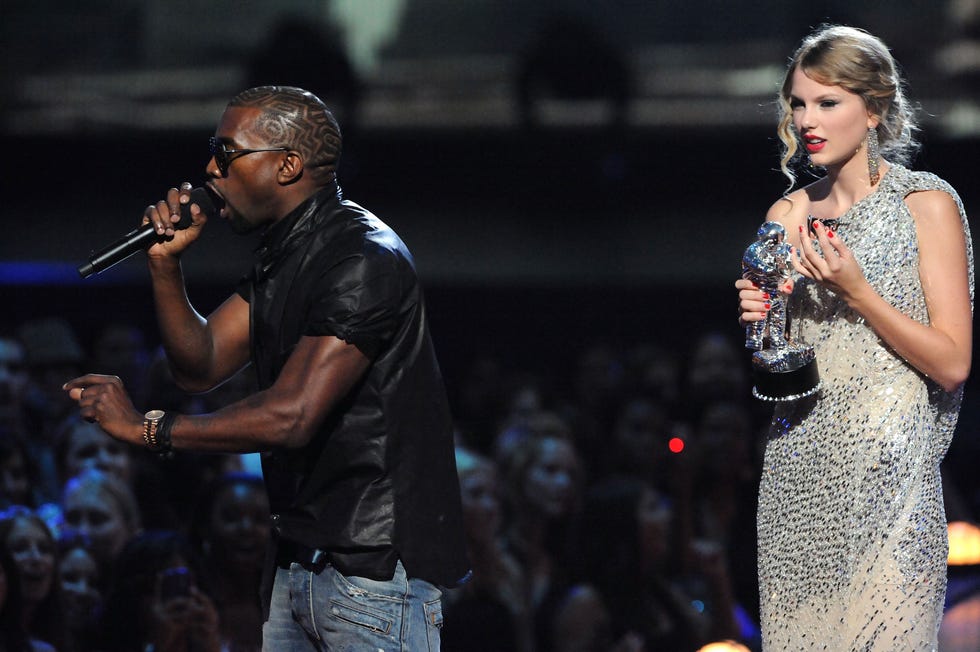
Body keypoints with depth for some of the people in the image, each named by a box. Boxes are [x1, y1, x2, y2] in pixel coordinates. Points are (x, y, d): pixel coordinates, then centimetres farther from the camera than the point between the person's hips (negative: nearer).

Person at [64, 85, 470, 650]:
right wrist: (165, 263, 2)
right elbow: (201, 365, 16)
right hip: (300, 560, 9)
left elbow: (290, 417, -24)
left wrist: (145, 428, -17)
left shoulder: (364, 261, -18)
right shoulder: (282, 258, 15)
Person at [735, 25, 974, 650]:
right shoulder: (789, 214, 11)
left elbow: (952, 364, -8)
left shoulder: (927, 204, -3)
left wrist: (855, 291, -15)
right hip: (798, 471, 5)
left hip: (886, 474, -5)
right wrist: (760, 320, -3)